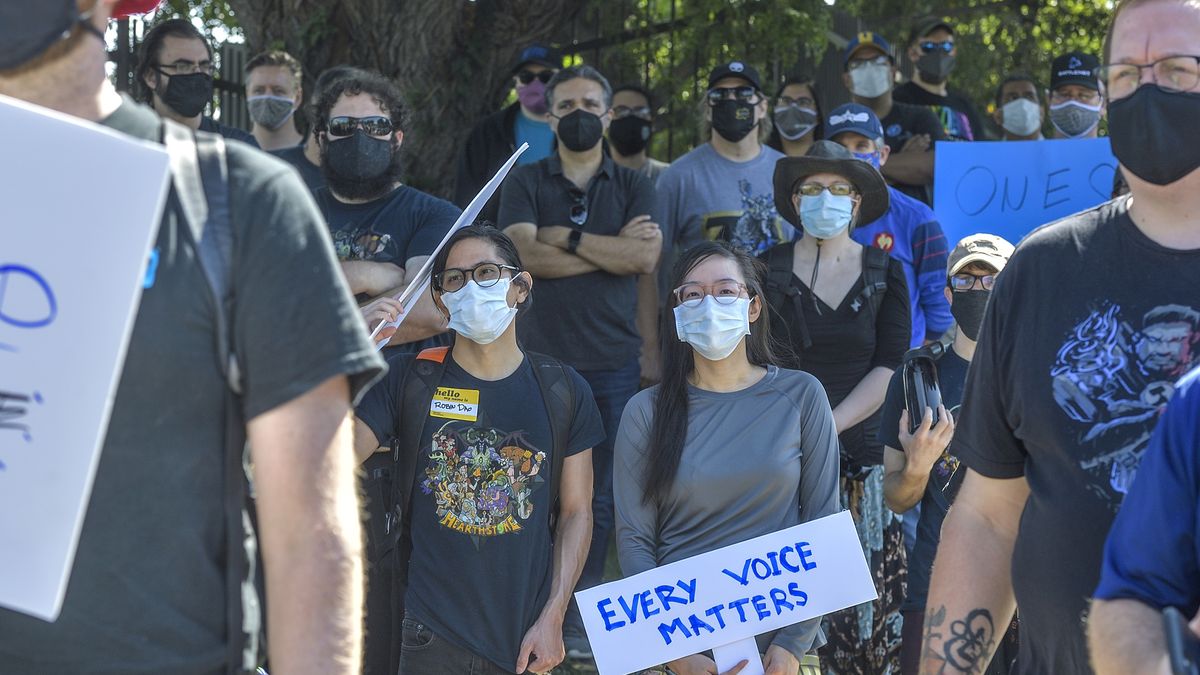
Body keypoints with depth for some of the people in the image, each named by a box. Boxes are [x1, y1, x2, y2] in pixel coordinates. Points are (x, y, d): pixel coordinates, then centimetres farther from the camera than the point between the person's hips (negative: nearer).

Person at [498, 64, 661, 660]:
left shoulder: (633, 187, 12)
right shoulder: (525, 183, 9)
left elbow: (646, 257, -6)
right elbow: (526, 254, -8)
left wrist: (566, 237, -8)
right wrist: (614, 248, -7)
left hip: (613, 364, 1)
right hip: (540, 358, -1)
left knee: (598, 497, 1)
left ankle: (580, 616, 9)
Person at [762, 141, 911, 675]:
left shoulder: (884, 274, 7)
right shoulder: (768, 268, 5)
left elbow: (889, 369, 0)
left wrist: (827, 426, -11)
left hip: (863, 450, 1)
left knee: (865, 599, -5)